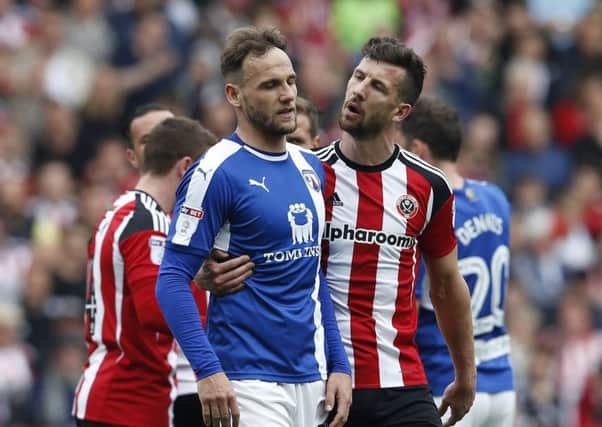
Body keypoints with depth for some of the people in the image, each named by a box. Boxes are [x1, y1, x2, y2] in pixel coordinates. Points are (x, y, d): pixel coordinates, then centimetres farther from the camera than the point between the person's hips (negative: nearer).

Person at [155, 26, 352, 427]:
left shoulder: (311, 167, 13)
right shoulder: (218, 171, -9)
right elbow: (173, 280, -13)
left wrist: (339, 364, 13)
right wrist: (208, 371, -22)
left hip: (311, 379, 7)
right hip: (249, 383, -7)